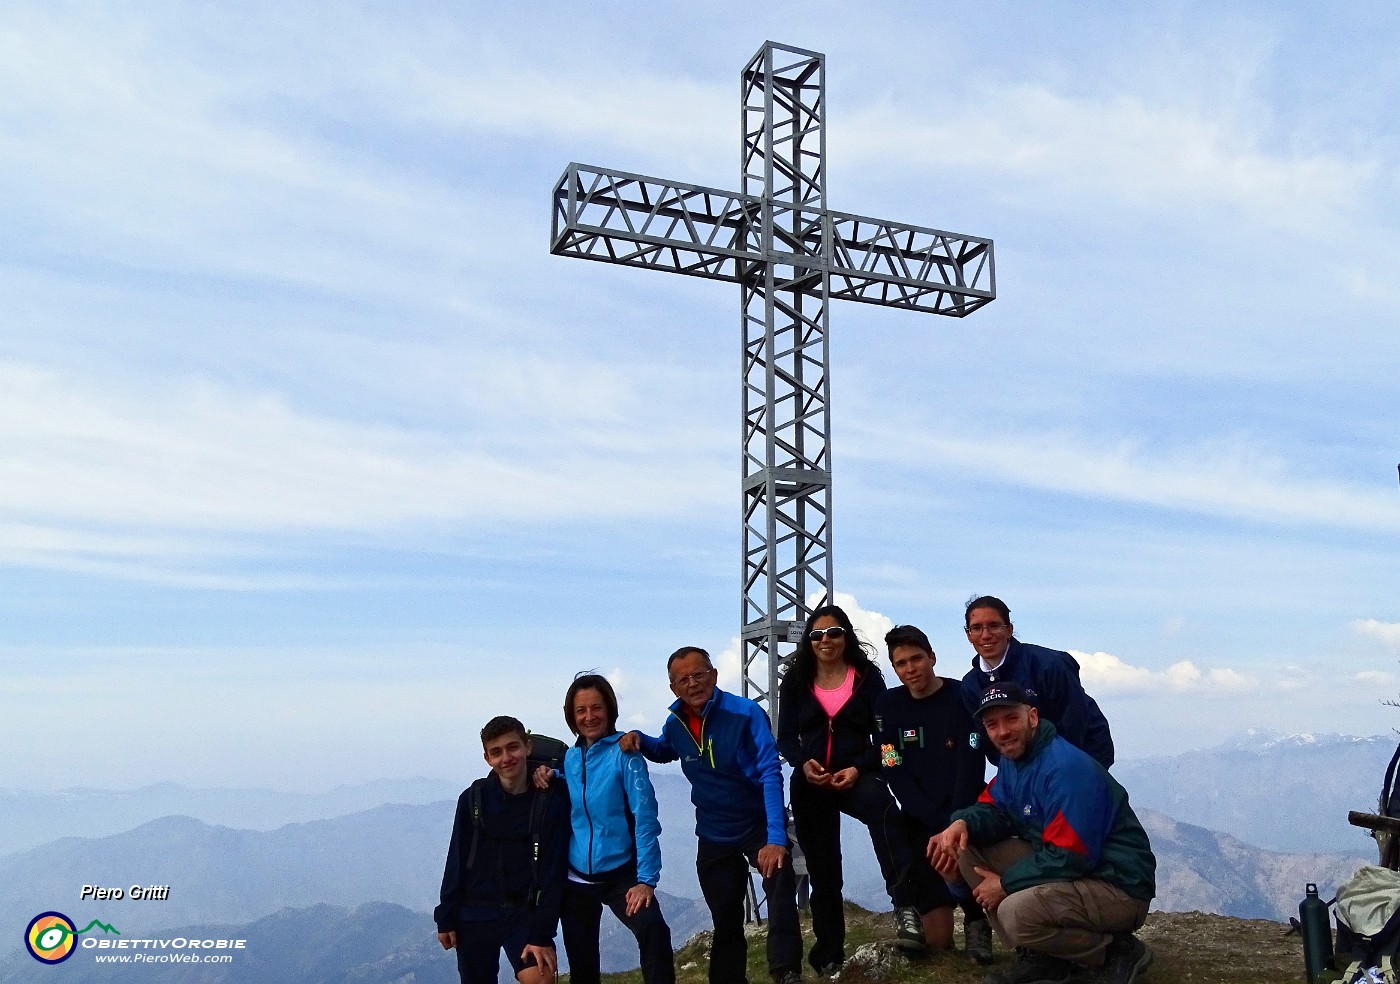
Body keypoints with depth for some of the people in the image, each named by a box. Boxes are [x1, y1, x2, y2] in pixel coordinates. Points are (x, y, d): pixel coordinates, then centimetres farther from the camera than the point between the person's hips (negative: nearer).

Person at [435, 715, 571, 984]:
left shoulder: (552, 802, -7)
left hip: (524, 914, -2)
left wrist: (542, 934, -13)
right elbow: (456, 863, 4)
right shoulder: (474, 798, -2)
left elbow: (552, 872, -8)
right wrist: (446, 918, 3)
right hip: (475, 915, 2)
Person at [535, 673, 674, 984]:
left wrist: (646, 879, -23)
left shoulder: (624, 752, -10)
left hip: (620, 873, -5)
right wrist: (547, 775, 0)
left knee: (652, 929, -30)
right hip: (576, 878, 5)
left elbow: (644, 817, -15)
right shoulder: (569, 757, 5)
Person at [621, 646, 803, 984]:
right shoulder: (675, 724, -5)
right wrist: (639, 739, -5)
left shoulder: (746, 714, -21)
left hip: (758, 826, -4)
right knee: (725, 922, 15)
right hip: (713, 836, 5)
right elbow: (664, 751, 19)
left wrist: (776, 838, -37)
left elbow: (771, 774, -27)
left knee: (781, 889, -31)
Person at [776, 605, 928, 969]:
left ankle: (906, 906, -44)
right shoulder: (795, 682, 7)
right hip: (810, 784, 3)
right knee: (822, 868, 7)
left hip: (856, 775, -3)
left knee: (880, 805, -37)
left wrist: (858, 768, -17)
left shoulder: (867, 677, 2)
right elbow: (786, 739, 6)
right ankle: (829, 954, 21)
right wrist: (803, 762, -16)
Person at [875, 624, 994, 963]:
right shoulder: (888, 706, 1)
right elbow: (895, 774, -5)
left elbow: (971, 769, -12)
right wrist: (939, 823, -15)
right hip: (921, 821, 1)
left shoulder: (962, 697, -6)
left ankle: (976, 921, -3)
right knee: (938, 939, -7)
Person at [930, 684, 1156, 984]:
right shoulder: (1012, 759, 6)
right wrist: (963, 823, -17)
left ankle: (1117, 951, -6)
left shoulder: (1067, 767, -24)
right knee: (966, 848, -3)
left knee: (1016, 912, -33)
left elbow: (1068, 857, -26)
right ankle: (1040, 957, 3)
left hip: (1120, 889, -9)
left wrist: (1006, 883, -16)